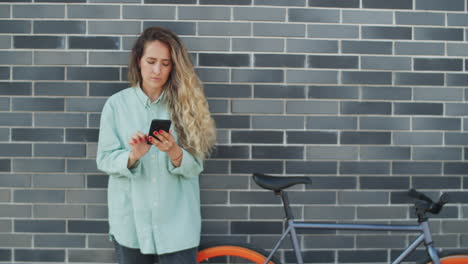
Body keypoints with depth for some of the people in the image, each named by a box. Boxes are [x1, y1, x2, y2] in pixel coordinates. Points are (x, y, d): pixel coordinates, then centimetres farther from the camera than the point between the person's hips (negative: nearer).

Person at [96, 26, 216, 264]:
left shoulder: (185, 104, 0)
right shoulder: (116, 104, -1)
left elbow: (195, 166, -3)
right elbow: (104, 159, -3)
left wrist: (174, 152, -23)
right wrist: (133, 156, -21)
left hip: (176, 220, 0)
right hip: (130, 219, 0)